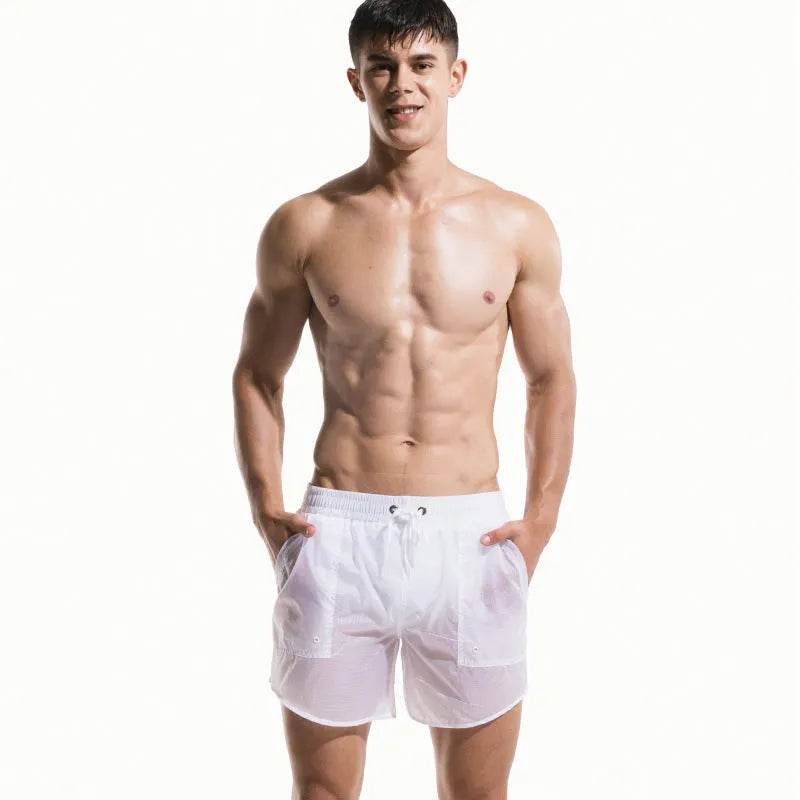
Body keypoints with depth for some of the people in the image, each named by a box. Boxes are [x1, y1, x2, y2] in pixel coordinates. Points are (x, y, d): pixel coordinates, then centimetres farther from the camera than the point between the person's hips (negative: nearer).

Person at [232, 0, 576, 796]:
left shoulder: (517, 226, 2)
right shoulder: (303, 226, 1)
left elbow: (551, 380, 9)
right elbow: (257, 374, 9)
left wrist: (541, 520, 1)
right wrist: (267, 511, -1)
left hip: (469, 538, 1)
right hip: (338, 532, 0)